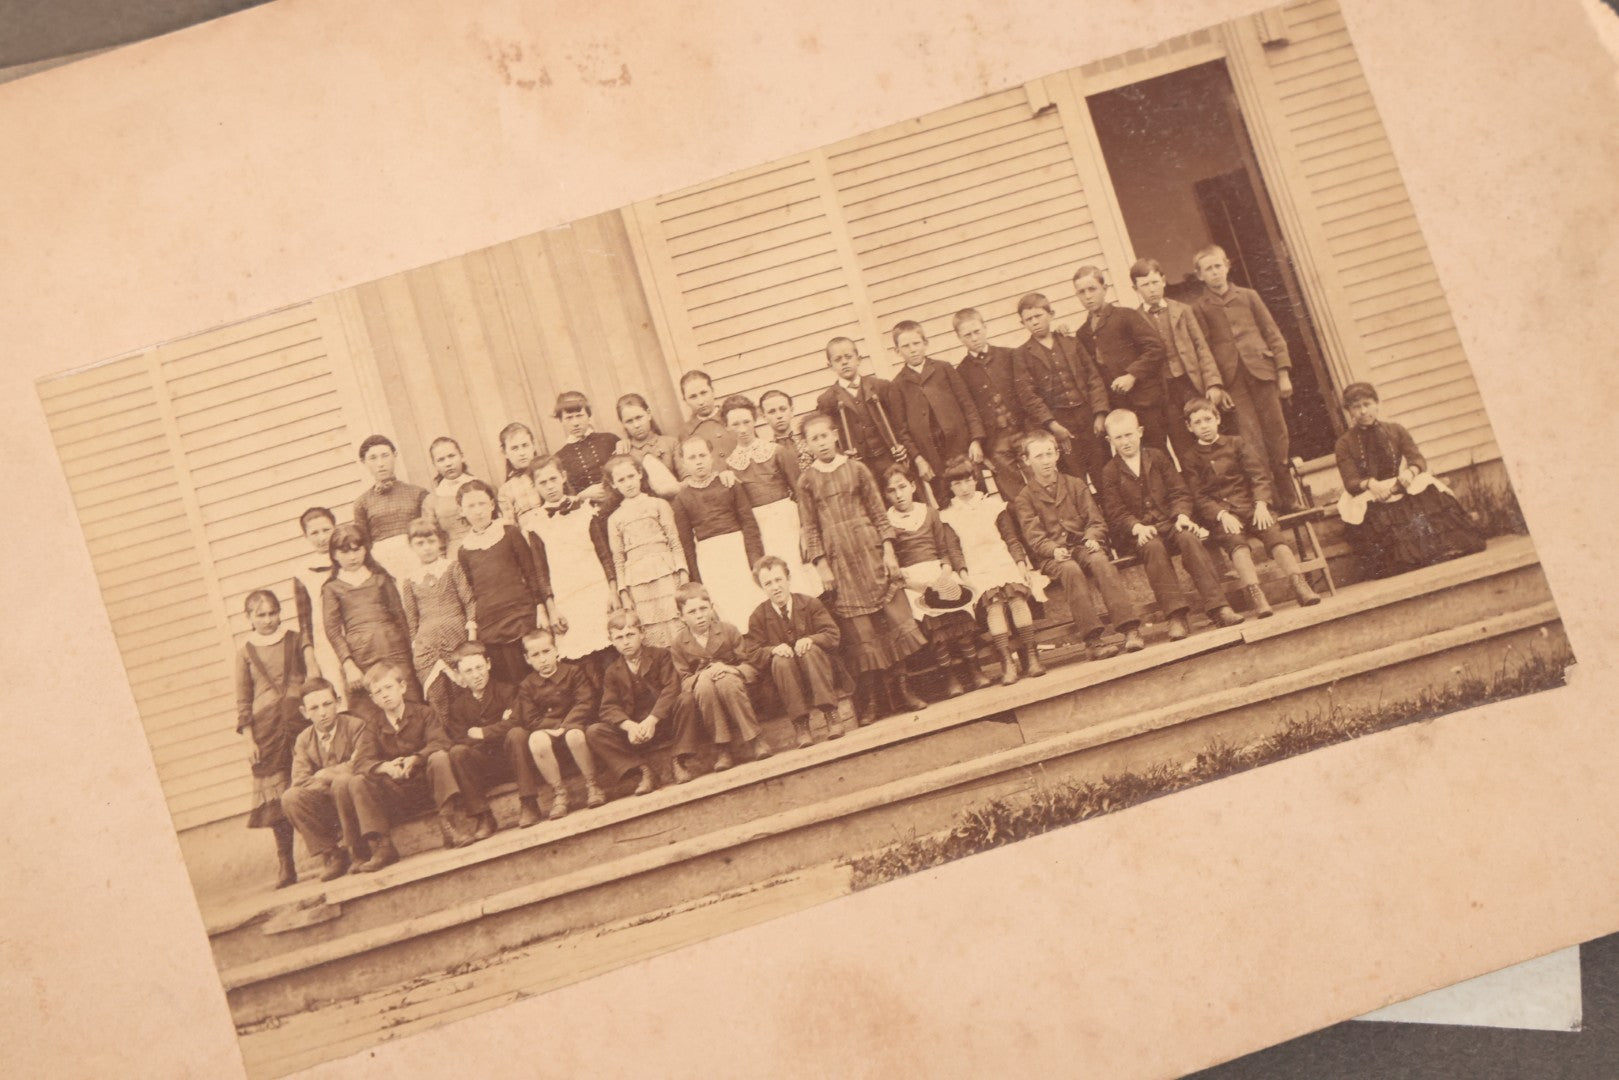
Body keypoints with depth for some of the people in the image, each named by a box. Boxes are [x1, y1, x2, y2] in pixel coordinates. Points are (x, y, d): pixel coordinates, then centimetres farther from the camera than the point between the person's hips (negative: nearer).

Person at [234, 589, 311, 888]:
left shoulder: (296, 640, 10)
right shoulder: (246, 653, 10)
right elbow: (243, 701, 9)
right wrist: (249, 740, 1)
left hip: (301, 719, 0)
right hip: (266, 727, 1)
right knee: (275, 796, -2)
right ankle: (285, 866, 1)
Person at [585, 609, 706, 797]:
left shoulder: (660, 656, 1)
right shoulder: (613, 672, 8)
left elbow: (671, 689, -13)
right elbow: (608, 708, -4)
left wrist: (651, 720, -28)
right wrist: (629, 726, -27)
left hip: (665, 720, -2)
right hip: (633, 730, 2)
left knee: (685, 700, -32)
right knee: (592, 733, -20)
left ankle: (679, 760, -19)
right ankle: (643, 770, -20)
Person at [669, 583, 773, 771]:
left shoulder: (728, 630, 0)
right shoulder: (679, 643, 0)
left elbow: (749, 664, 0)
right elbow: (683, 682, -2)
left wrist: (730, 669, -21)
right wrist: (702, 675, -22)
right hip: (704, 694, 0)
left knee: (727, 681, -36)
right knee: (705, 684, -36)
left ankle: (754, 739, -27)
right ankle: (725, 747, -28)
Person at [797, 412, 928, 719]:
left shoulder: (856, 469, 5)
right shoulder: (807, 481, 3)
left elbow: (878, 512, 6)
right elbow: (810, 528, 3)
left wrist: (888, 550, -1)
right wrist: (821, 565, -4)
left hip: (870, 552, 1)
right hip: (839, 562, -1)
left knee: (892, 619, 0)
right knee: (859, 632, -1)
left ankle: (901, 691, 9)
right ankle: (868, 704, 5)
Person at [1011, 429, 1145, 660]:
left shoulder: (1075, 485, 17)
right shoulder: (1024, 499, 9)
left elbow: (1096, 520, 10)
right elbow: (1034, 537, -3)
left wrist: (1092, 539, -12)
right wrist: (1054, 549, -22)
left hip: (1083, 546, 2)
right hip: (1053, 557, -2)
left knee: (1100, 561, -33)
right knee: (1071, 570, -36)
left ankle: (1130, 629, -40)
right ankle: (1092, 639, -42)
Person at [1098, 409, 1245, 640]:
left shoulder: (1157, 457, 14)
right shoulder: (1110, 473, 8)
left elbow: (1179, 492, 9)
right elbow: (1116, 513, -1)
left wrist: (1182, 515, -11)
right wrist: (1137, 527, -20)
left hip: (1170, 521, 2)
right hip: (1139, 532, -2)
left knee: (1189, 537, -32)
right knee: (1154, 547, -36)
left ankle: (1218, 607, -39)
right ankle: (1175, 616, -44)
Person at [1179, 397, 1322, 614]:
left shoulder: (1237, 443, 16)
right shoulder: (1190, 459, 13)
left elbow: (1258, 475, 6)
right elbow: (1199, 498, 2)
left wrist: (1261, 503, -12)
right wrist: (1222, 514, -16)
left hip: (1250, 505, 2)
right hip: (1219, 514, -2)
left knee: (1273, 534, -28)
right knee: (1236, 542, -34)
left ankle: (1300, 586, -41)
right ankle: (1255, 595, -51)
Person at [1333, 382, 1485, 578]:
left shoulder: (1395, 430, 14)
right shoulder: (1344, 444, 6)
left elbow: (1418, 459, 3)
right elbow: (1351, 482, -4)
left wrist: (1410, 472, -21)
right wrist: (1370, 484, -27)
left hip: (1401, 486, 2)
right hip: (1369, 495, -2)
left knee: (1428, 492, -31)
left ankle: (1442, 550, -39)